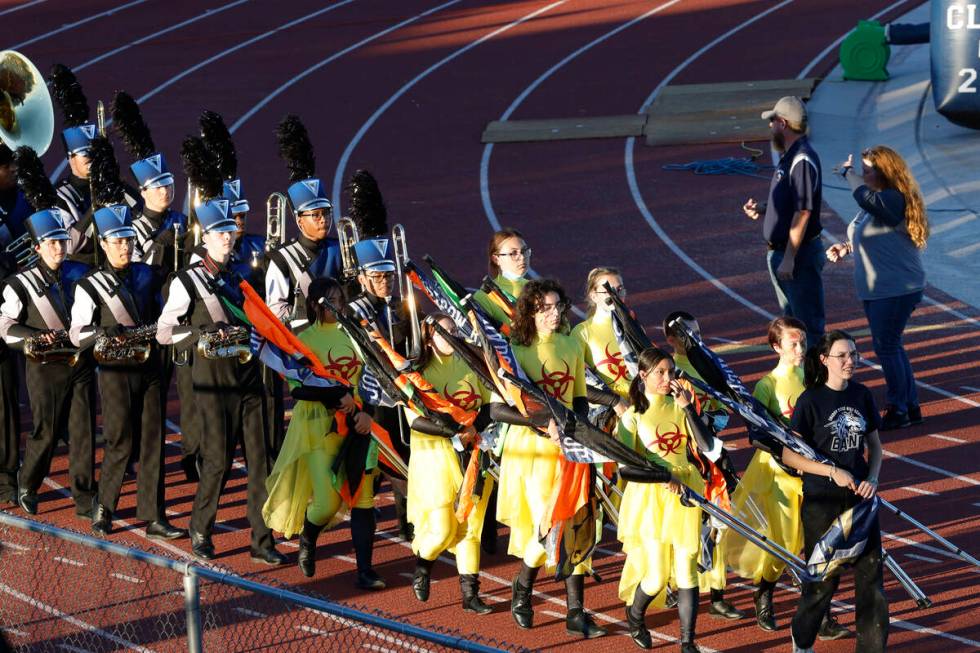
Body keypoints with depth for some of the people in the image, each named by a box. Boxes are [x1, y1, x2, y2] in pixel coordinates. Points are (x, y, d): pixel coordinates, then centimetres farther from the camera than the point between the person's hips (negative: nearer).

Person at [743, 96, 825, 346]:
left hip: (800, 254, -11)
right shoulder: (788, 157, 12)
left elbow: (803, 212, -24)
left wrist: (789, 259, -25)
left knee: (808, 325, -5)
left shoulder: (803, 160, -20)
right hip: (780, 252, 11)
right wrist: (762, 209, 6)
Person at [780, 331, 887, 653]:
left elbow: (874, 445, 13)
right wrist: (833, 472, -18)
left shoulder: (862, 396, 3)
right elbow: (789, 455, -11)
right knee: (823, 579, 7)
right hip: (822, 502, -4)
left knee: (871, 574, 0)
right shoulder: (810, 400, -11)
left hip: (859, 495, 4)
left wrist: (872, 478, -4)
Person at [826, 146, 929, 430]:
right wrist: (846, 247, 6)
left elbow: (866, 198, -40)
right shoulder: (878, 201, 12)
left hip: (898, 289, -10)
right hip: (875, 289, 10)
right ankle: (911, 407, 22)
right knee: (890, 347, 14)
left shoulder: (894, 200, -19)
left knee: (886, 346, -6)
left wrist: (848, 172, -23)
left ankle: (898, 410, 3)